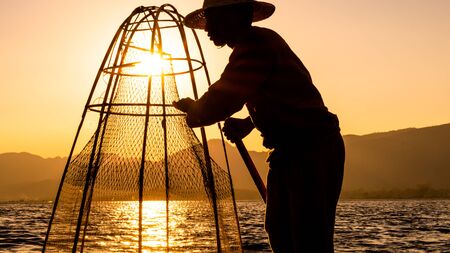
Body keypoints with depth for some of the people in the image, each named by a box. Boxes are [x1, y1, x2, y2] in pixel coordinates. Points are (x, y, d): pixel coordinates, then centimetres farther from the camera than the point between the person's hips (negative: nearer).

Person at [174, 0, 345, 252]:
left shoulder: (256, 42, -15)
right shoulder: (250, 45, 17)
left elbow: (222, 100, -21)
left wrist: (193, 110, 0)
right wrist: (248, 123, 10)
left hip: (314, 149, -10)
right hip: (289, 152, 10)